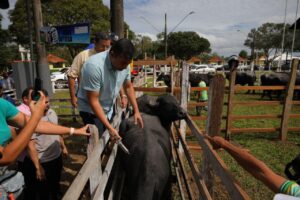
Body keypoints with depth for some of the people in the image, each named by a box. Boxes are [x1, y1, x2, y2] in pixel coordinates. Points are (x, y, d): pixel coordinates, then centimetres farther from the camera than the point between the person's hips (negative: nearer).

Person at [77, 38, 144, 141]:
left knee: (112, 141, 12)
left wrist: (136, 111, -1)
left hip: (109, 109, 6)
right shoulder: (94, 66, -31)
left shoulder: (124, 64, -12)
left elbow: (128, 87, 4)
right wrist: (110, 128, -29)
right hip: (91, 111, -5)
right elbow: (93, 101, -27)